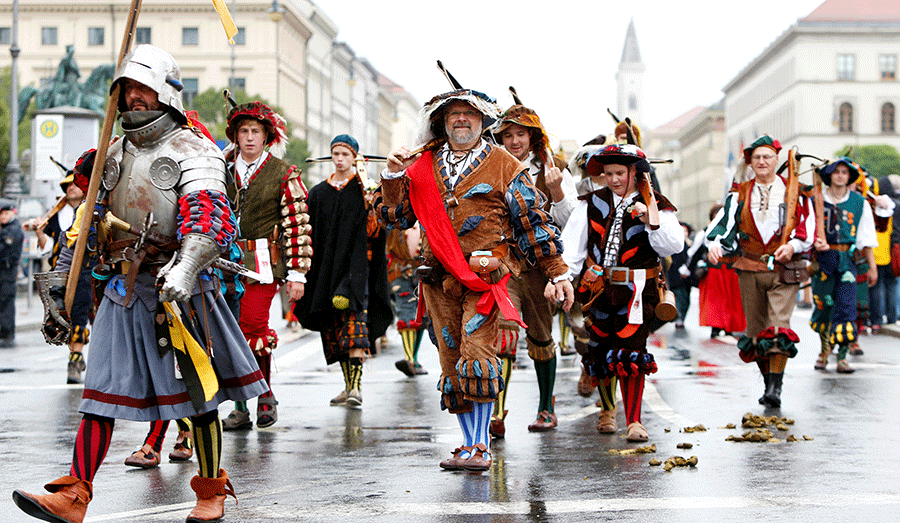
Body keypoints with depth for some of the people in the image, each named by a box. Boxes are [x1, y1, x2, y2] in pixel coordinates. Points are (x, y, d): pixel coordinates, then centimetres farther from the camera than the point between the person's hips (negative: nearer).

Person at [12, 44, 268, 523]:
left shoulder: (193, 151, -5)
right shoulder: (116, 155, 15)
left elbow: (210, 219, -21)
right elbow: (85, 224, 20)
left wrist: (184, 271, -38)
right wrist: (58, 287, 15)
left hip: (177, 290, -5)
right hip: (123, 291, 5)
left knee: (196, 394, 3)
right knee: (100, 393, -1)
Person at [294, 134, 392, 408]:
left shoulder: (365, 190, 5)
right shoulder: (319, 193, 14)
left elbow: (374, 231, -3)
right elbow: (311, 233, 13)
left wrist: (371, 205, -20)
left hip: (356, 264, -4)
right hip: (326, 267, 4)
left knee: (354, 320, -16)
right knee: (334, 327, 5)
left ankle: (356, 387, -23)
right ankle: (349, 384, 14)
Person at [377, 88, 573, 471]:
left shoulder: (504, 167, 5)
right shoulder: (423, 166, 14)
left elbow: (534, 223, 6)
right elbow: (396, 217, 15)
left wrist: (557, 272, 3)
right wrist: (392, 177, -1)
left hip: (485, 276, -4)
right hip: (439, 280, 4)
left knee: (476, 356, -17)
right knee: (451, 364, 6)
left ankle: (479, 447, -11)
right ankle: (469, 444, 16)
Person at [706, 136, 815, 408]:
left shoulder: (795, 193, 6)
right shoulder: (739, 194, 10)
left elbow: (807, 228, 5)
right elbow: (723, 222, -2)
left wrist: (792, 245, -14)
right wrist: (715, 243, -23)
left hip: (784, 269, -3)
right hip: (750, 269, 3)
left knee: (779, 327, -16)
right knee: (756, 330, 8)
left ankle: (776, 388, -17)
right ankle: (769, 382, 22)